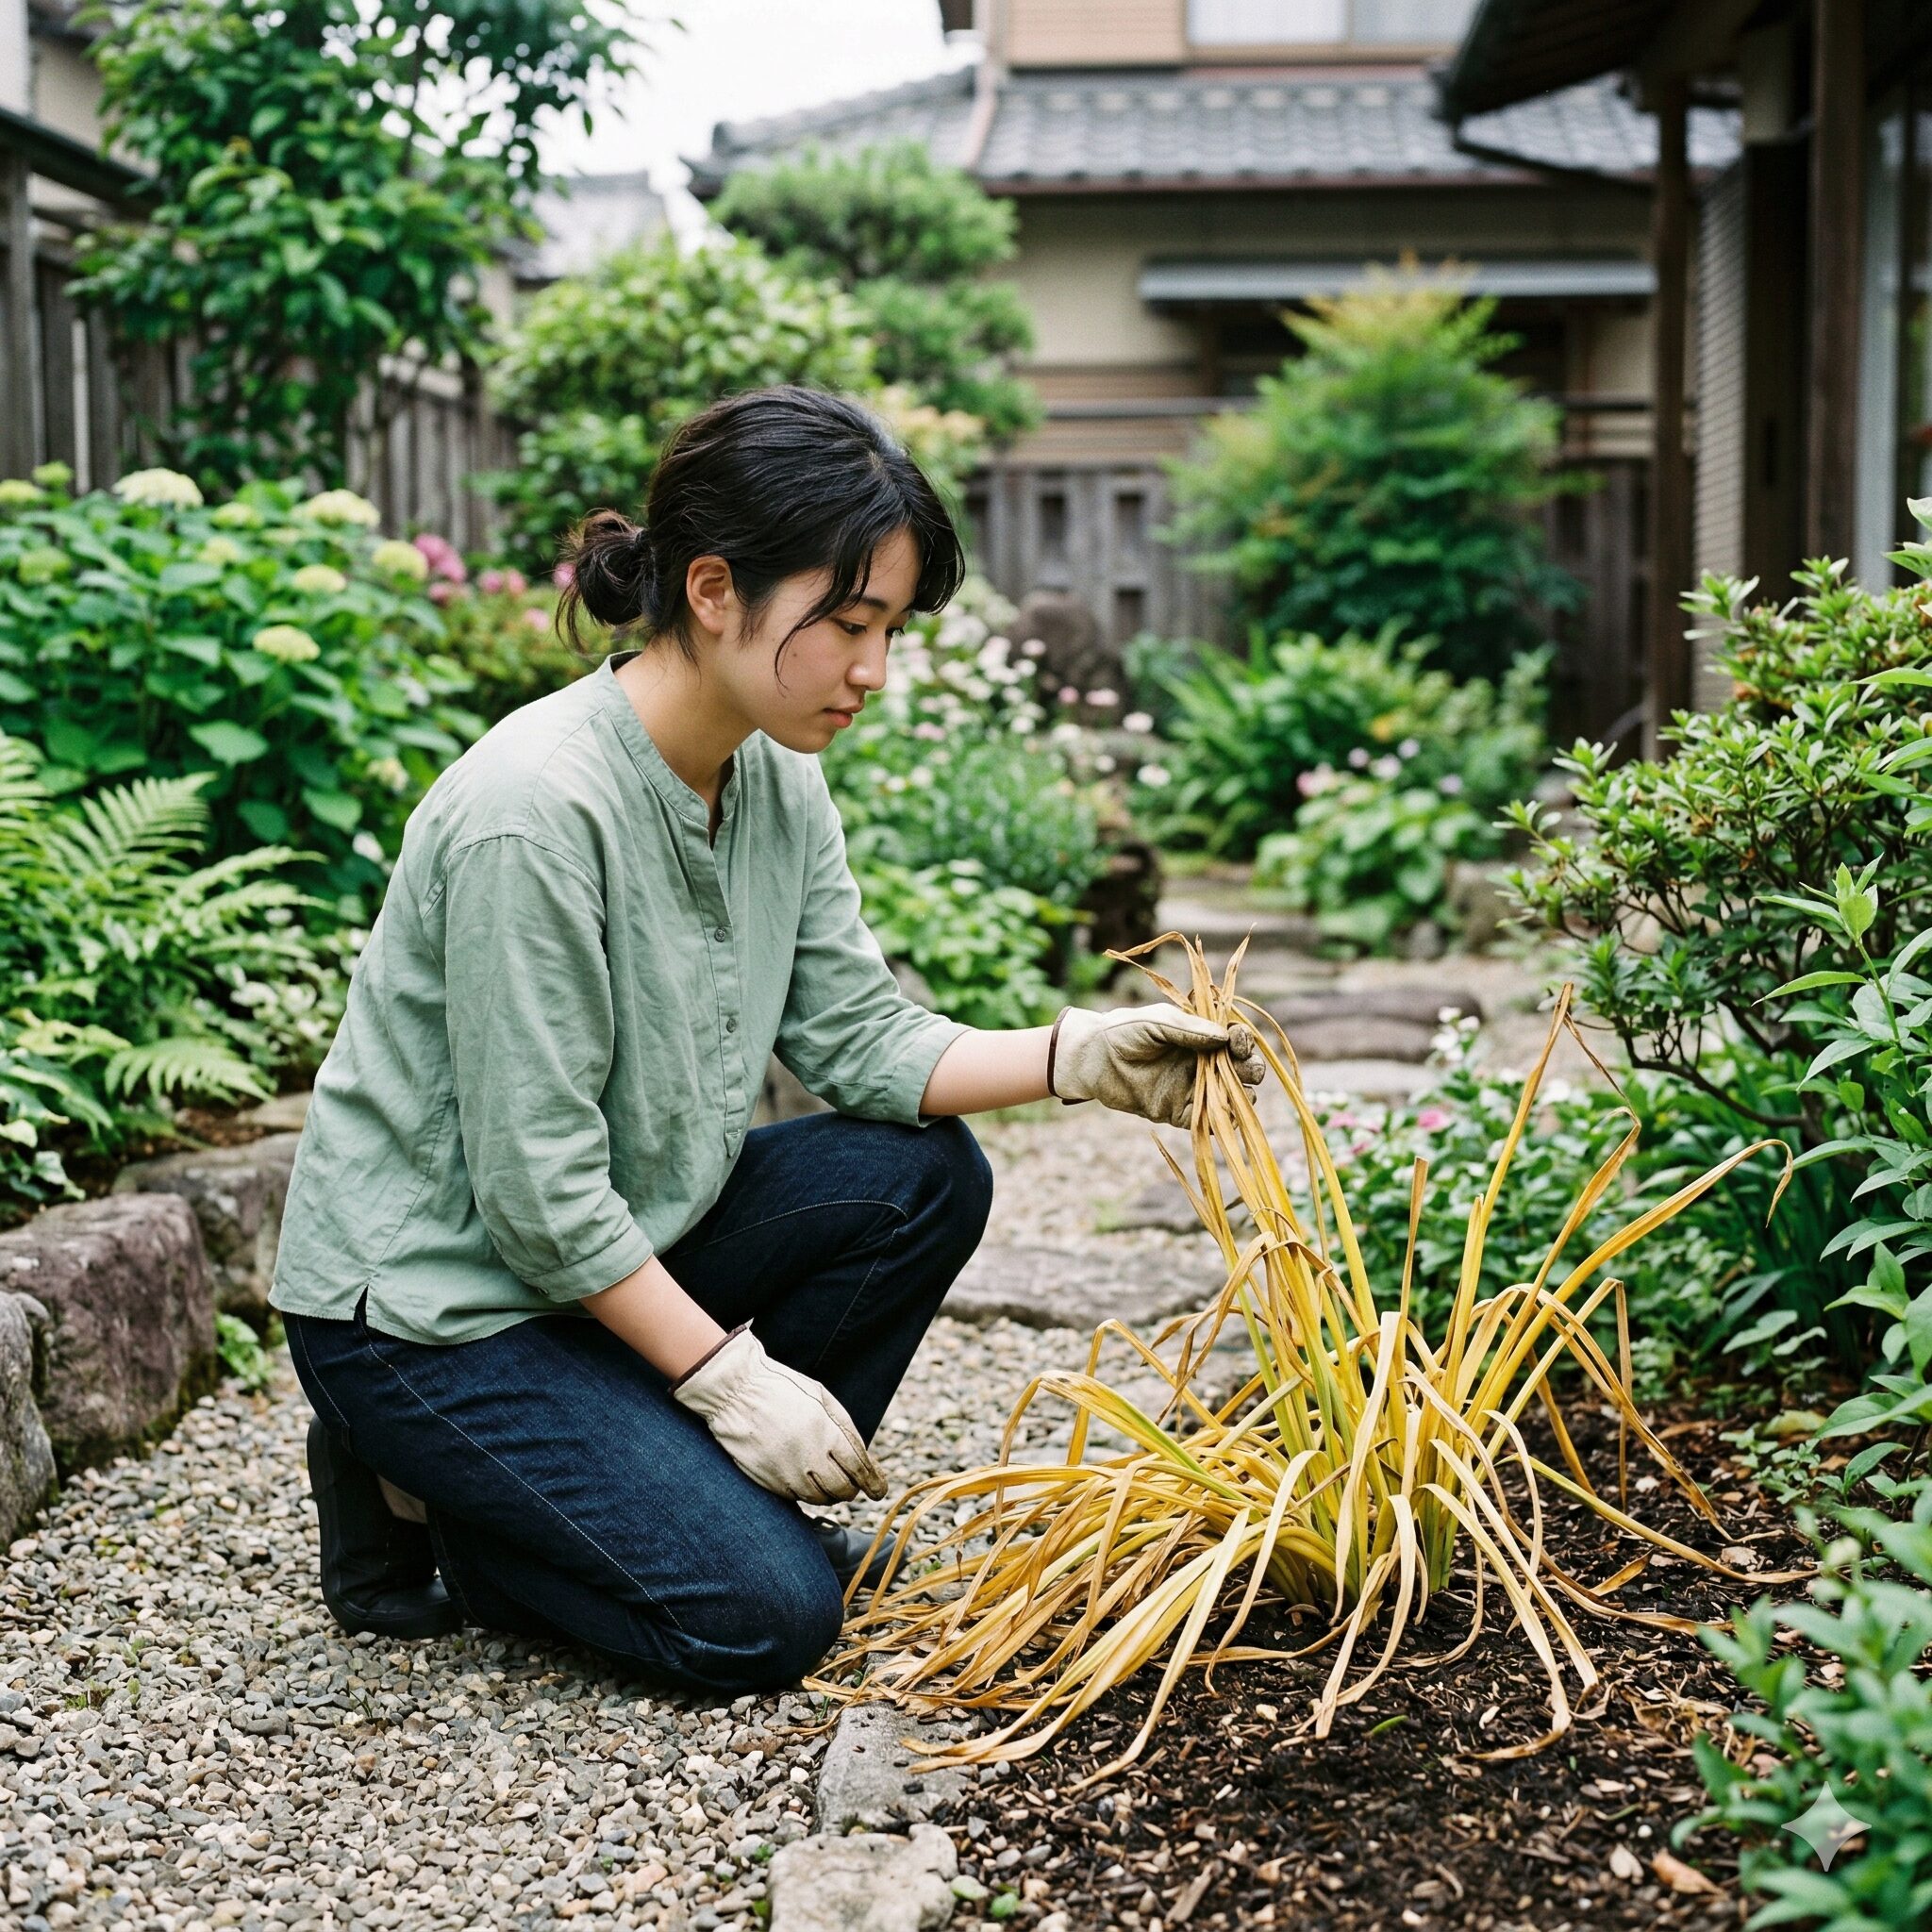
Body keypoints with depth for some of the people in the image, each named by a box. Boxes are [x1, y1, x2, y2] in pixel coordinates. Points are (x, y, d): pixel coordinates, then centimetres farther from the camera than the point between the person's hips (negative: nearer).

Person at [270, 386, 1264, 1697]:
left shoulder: (777, 780, -3)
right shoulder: (538, 809, -28)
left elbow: (857, 1037, -1)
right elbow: (537, 1189, -24)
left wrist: (1077, 1058, -15)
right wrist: (731, 1375, -17)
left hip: (615, 1241, 8)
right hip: (426, 1296, -8)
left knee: (923, 1179, -6)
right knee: (763, 1618, -14)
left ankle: (709, 1503, 7)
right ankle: (426, 1503, 6)